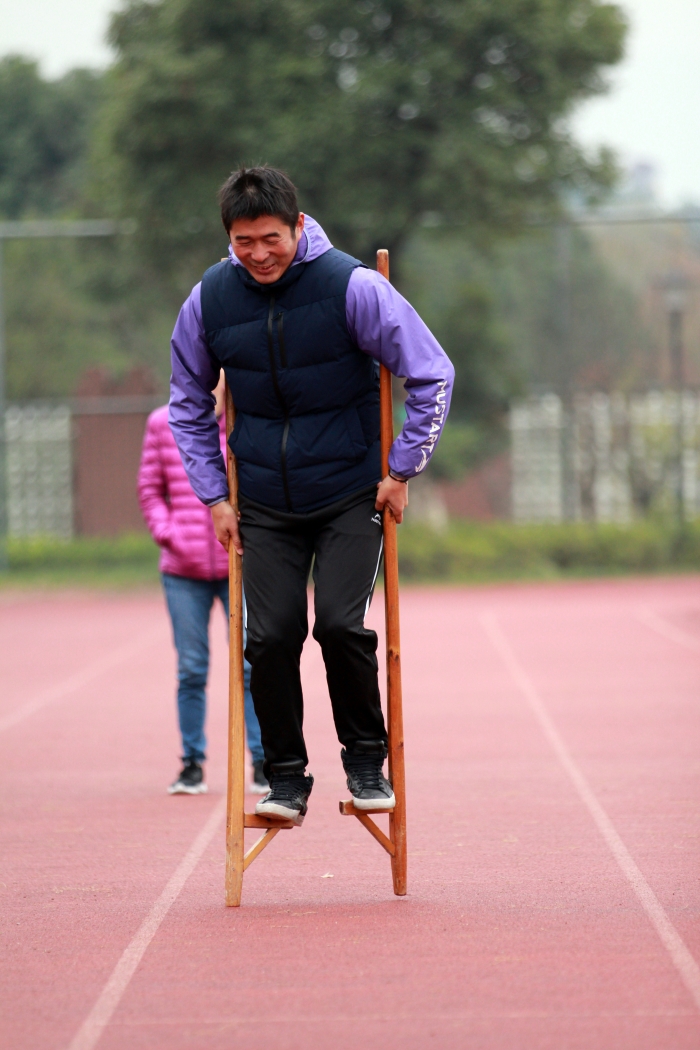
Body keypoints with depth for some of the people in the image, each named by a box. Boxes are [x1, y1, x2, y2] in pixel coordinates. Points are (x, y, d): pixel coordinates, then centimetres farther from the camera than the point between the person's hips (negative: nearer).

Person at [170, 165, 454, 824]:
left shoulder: (351, 286, -14)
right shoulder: (209, 300, -4)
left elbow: (432, 374, -8)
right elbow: (188, 405, 11)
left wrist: (402, 471, -7)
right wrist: (213, 495, 5)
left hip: (351, 495, -3)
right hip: (264, 505, 3)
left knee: (340, 624, -13)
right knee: (271, 638, -4)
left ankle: (366, 761, 8)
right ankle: (285, 780, 11)